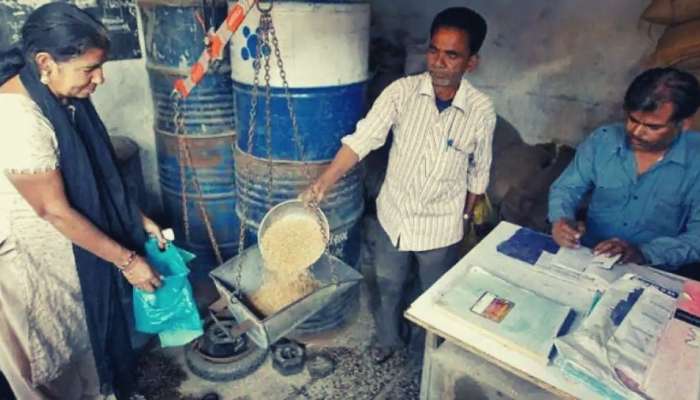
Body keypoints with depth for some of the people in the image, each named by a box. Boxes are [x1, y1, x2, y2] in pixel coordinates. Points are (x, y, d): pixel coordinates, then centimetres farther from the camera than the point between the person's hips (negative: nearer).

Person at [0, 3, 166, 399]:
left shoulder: (62, 96, -5)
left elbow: (98, 172, 5)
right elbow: (55, 211, -26)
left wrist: (139, 218, 4)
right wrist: (126, 260, -20)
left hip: (74, 243, 8)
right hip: (36, 255, -8)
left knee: (94, 318, 25)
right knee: (60, 345, 15)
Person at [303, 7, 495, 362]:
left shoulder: (482, 111, -16)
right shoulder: (401, 91, -16)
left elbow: (478, 173, -2)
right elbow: (362, 139, -21)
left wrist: (465, 217, 7)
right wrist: (324, 181, -31)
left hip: (440, 225, -1)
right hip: (393, 213, 1)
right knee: (388, 286, 22)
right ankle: (388, 339, 51)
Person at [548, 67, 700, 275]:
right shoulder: (602, 140, -4)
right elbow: (566, 188, 3)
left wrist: (643, 253, -26)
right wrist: (561, 220, -17)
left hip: (653, 272, 0)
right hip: (587, 256, 1)